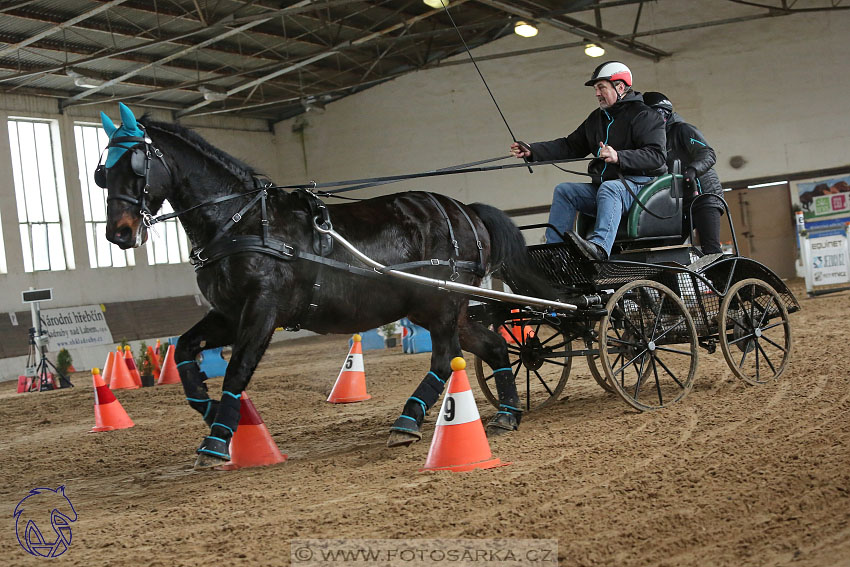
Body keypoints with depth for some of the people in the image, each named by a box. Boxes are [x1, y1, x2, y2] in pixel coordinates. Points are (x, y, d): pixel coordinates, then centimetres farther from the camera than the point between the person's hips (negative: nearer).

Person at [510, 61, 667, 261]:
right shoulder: (597, 118, 21)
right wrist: (533, 151, 6)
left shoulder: (644, 115, -4)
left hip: (640, 183, -8)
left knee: (609, 189, -37)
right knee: (563, 191, -9)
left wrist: (619, 157, -34)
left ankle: (599, 246, -57)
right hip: (604, 183, 8)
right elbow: (570, 145, 19)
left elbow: (656, 156, -18)